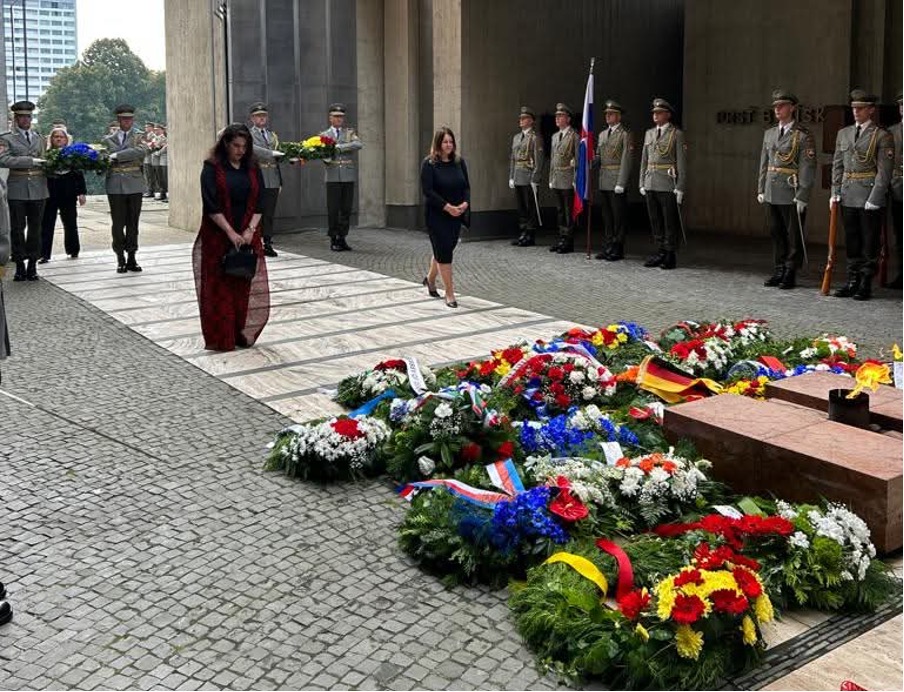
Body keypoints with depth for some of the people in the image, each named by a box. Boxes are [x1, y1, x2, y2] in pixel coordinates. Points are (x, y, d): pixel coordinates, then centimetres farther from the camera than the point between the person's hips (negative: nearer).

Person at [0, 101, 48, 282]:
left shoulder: (40, 139, 16)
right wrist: (30, 160, -17)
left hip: (38, 189, 3)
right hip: (17, 190, -3)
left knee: (35, 229, 6)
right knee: (17, 229, 1)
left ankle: (32, 266, 12)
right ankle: (20, 266, 8)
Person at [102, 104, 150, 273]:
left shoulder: (139, 136, 6)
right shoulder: (109, 139, 14)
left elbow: (141, 151, -15)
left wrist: (117, 156, -15)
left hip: (134, 184, -1)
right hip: (115, 185, 1)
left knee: (133, 223, 3)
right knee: (117, 223, 0)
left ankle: (131, 258, 11)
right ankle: (120, 259, 7)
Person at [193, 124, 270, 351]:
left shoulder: (253, 168, 8)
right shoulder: (212, 168, -4)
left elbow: (259, 203, 4)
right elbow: (211, 205, -10)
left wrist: (250, 230, -10)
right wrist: (230, 232, -16)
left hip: (247, 236, 3)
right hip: (218, 236, -3)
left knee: (246, 287, 2)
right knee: (219, 287, -1)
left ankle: (243, 335, 12)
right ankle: (220, 339, 5)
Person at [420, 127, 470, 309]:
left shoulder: (459, 161, 6)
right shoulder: (429, 163, -9)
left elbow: (466, 186, 8)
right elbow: (427, 190, -14)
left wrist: (465, 203, -11)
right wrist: (447, 206, -20)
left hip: (456, 214, 5)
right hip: (437, 215, -5)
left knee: (443, 249, 17)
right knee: (444, 252, -5)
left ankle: (430, 278, 41)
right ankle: (449, 293, 0)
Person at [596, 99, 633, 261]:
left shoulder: (625, 134, -5)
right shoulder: (602, 135, 17)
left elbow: (626, 160, -11)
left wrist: (621, 183, -17)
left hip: (616, 181, -7)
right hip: (603, 181, 7)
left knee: (618, 217, -2)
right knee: (606, 216, 11)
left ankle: (617, 250, 2)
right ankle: (607, 248, 17)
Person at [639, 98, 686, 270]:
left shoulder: (677, 134, -2)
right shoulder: (649, 133, 15)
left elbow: (681, 163, -6)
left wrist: (680, 188, -11)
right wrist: (642, 183, 11)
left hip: (668, 184, -6)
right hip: (651, 184, 6)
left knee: (670, 222, -1)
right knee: (655, 221, 9)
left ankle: (670, 256, 4)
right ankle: (660, 252, 17)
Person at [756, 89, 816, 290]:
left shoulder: (803, 135, -7)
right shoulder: (769, 133, 13)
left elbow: (808, 168, -11)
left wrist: (802, 197, -15)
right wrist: (761, 189, 12)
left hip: (791, 194, -6)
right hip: (772, 194, 6)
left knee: (793, 236, 2)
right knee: (776, 234, 12)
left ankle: (790, 274, 9)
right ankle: (779, 271, 20)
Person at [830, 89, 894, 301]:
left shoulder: (882, 136, -5)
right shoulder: (843, 133, 11)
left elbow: (884, 170, -9)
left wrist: (874, 199, -15)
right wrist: (835, 193, 5)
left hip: (870, 197, -5)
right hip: (848, 196, 5)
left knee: (869, 242, 1)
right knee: (851, 241, 11)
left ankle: (866, 285, 8)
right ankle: (852, 282, 19)